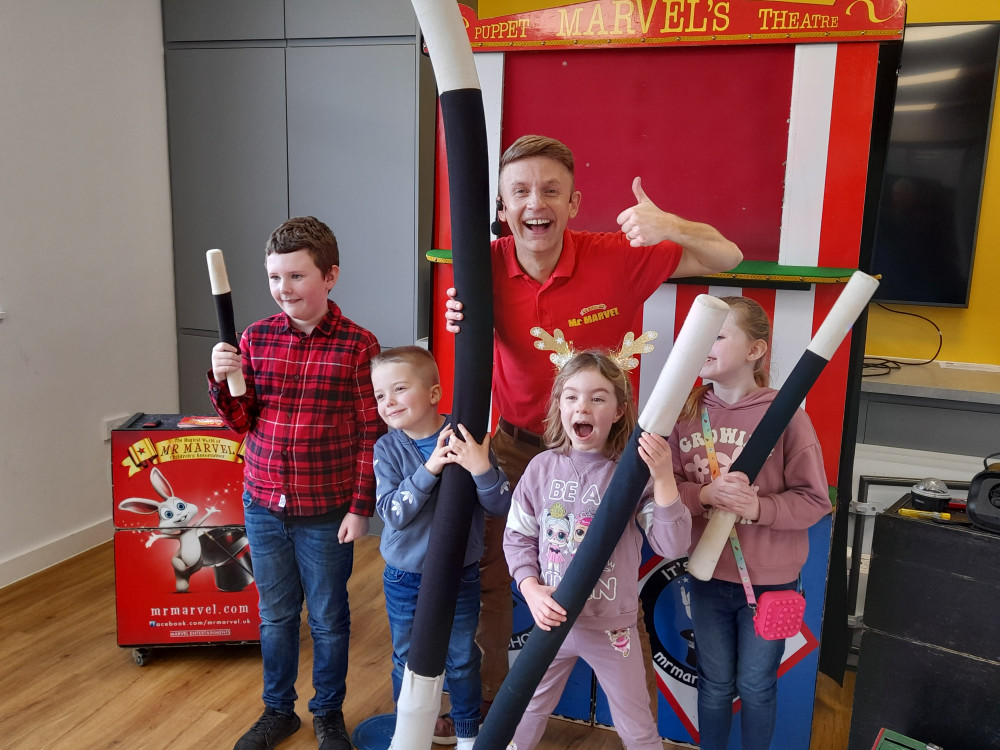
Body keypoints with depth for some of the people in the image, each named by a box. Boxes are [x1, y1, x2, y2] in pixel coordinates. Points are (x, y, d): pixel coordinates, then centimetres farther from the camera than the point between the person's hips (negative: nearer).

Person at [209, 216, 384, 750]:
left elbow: (371, 434, -8)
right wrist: (222, 380, -14)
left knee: (328, 618, 14)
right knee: (275, 615, 19)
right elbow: (240, 421, 4)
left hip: (327, 511, -3)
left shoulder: (358, 345, -11)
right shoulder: (256, 338, -1)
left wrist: (361, 506, -9)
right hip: (263, 504, 3)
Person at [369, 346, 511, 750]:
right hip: (405, 578, 1)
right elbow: (392, 513, -21)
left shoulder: (466, 439, -15)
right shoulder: (388, 448, -11)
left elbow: (501, 506, -15)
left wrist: (482, 469, -34)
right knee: (407, 659, 19)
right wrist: (429, 469, -31)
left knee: (461, 659, 16)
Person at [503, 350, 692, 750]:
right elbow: (517, 537, 0)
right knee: (527, 712, 24)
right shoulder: (542, 467, -8)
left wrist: (664, 478, -32)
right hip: (553, 619, 2)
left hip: (612, 626, -2)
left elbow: (673, 546, -21)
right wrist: (531, 590, -15)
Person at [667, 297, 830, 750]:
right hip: (708, 575, 3)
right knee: (715, 683, 20)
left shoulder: (785, 415, -15)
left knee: (756, 687, 17)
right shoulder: (687, 411, -6)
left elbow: (815, 500, -12)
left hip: (770, 580, -2)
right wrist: (706, 494, -23)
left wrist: (758, 506, -26)